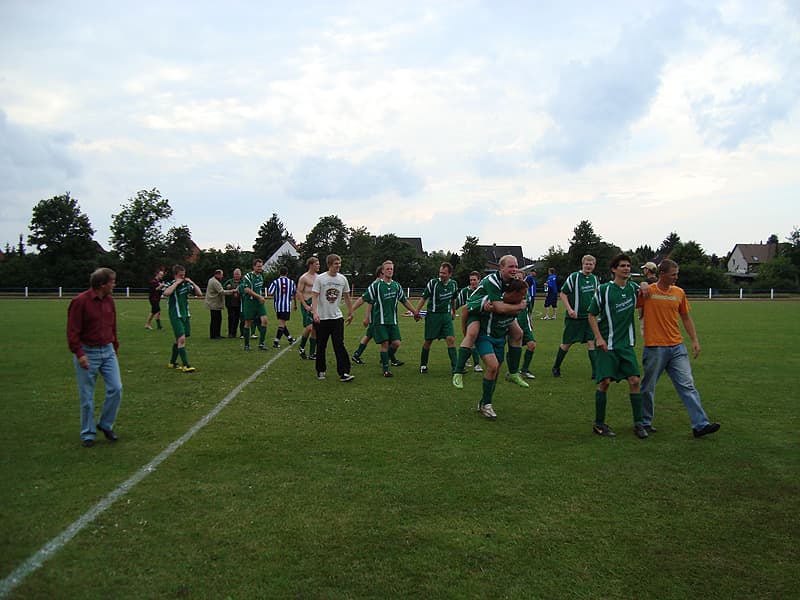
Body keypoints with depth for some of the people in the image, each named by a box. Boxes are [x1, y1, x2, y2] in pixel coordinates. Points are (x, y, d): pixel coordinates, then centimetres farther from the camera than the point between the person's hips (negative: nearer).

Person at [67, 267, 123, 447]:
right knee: (87, 396, 4)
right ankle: (88, 434, 18)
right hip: (87, 354, -6)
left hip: (108, 351, 6)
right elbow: (72, 331, -14)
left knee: (116, 389, 0)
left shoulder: (109, 300, 6)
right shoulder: (80, 302, -14)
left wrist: (115, 345, 18)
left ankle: (106, 425, 19)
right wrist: (79, 354, -19)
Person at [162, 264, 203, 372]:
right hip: (175, 316, -6)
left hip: (185, 315, 6)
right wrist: (176, 283, -20)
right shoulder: (171, 284, -6)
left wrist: (192, 282, -1)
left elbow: (199, 293, 8)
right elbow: (166, 293, -29)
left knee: (178, 340, 12)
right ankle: (186, 365, -13)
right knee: (181, 339, -14)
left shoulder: (186, 284, 8)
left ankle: (172, 362, 26)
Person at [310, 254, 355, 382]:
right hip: (322, 318, -2)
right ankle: (320, 371, 23)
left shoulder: (343, 279, 5)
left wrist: (351, 313, 19)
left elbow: (347, 297, 16)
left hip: (337, 317, 2)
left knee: (339, 345, -8)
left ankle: (343, 373, -10)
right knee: (321, 346, 8)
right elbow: (314, 296, -10)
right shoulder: (320, 278, -6)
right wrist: (315, 313, -23)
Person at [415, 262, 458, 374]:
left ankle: (454, 367, -7)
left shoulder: (453, 284, 4)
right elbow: (423, 298, -6)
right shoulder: (433, 283, -9)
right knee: (428, 341, 3)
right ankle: (423, 365, 20)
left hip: (446, 315, 3)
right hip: (433, 315, -3)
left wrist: (453, 312, 30)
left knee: (451, 339, -8)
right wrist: (416, 311, -13)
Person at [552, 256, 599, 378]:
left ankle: (595, 371, 2)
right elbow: (563, 294, -7)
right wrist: (569, 309, -17)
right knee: (567, 344, 4)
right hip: (574, 317, -4)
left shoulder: (595, 279, 7)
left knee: (591, 342, -1)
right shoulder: (574, 277, -9)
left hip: (589, 317, 4)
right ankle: (556, 367, 21)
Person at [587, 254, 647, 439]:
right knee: (605, 382, -6)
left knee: (635, 380, -2)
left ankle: (638, 423, 10)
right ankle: (599, 424, 7)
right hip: (607, 345, -4)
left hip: (627, 344, 4)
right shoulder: (604, 290, -6)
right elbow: (591, 315, -2)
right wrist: (599, 338, -12)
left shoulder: (633, 288, 6)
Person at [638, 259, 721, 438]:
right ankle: (645, 422, 23)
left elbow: (686, 318, 17)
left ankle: (700, 425, 1)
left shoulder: (679, 292, 9)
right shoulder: (647, 291, -6)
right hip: (654, 348, -4)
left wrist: (695, 340, 11)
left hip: (677, 347, 4)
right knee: (648, 387, 6)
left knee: (688, 386, 0)